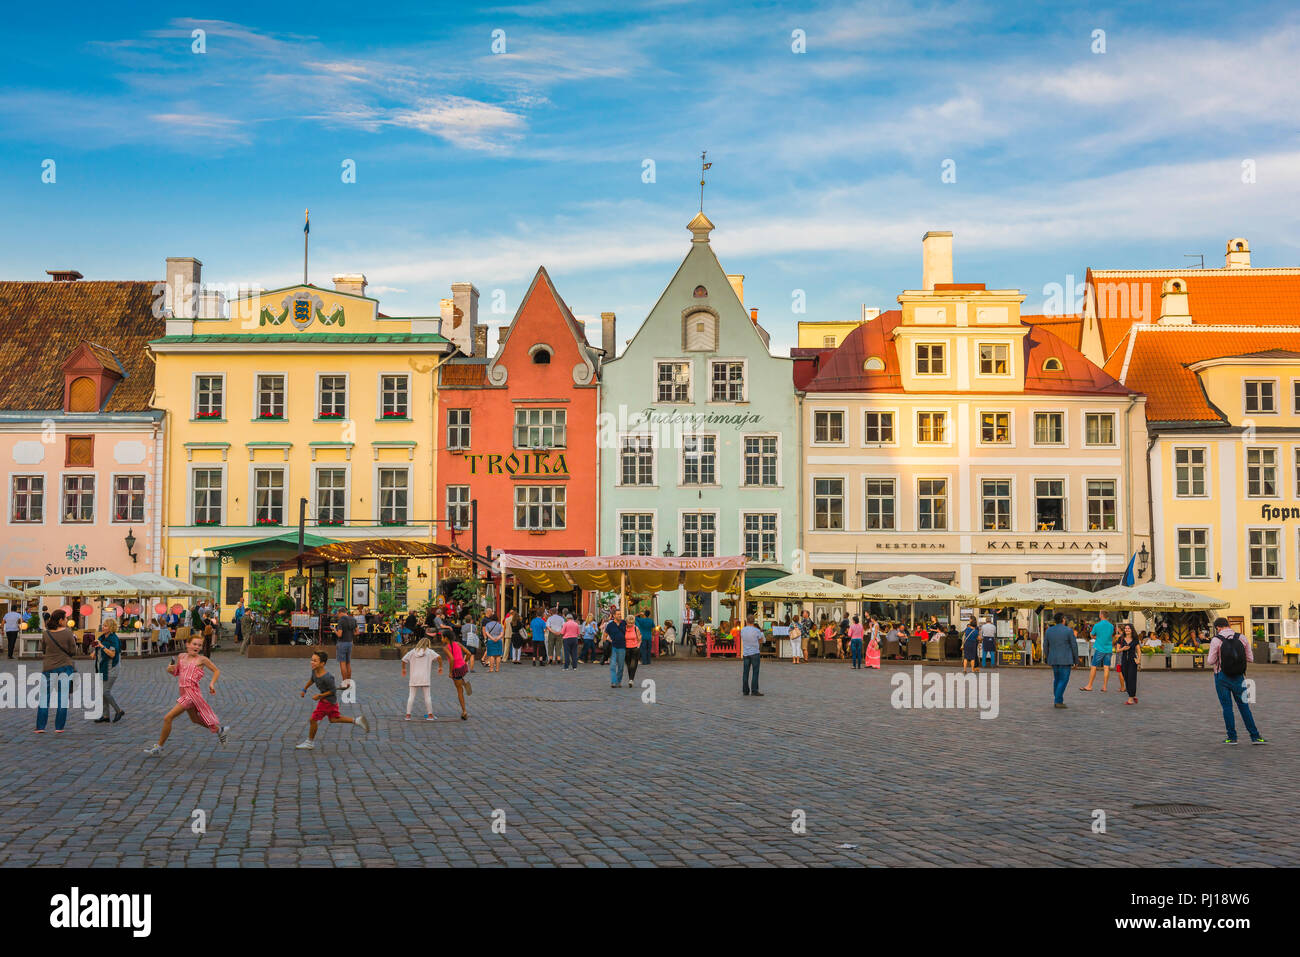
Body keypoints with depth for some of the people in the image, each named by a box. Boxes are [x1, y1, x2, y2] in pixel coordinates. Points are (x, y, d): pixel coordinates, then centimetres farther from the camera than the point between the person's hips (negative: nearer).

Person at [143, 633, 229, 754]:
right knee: (195, 719, 23)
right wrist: (170, 670, -1)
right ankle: (220, 730, 40)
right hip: (184, 693, 8)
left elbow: (216, 671, 5)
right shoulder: (181, 656, 11)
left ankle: (159, 747, 4)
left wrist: (212, 683, -10)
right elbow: (176, 672, 21)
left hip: (191, 693, -8)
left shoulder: (201, 659, -4)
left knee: (167, 718, -8)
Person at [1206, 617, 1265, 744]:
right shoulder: (1242, 638, 1)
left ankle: (1232, 737, 6)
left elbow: (1211, 661, -11)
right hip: (1238, 677, 3)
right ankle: (1255, 736, 9)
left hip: (1222, 677, -3)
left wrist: (1208, 658, 11)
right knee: (1244, 706, 10)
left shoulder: (1216, 640, -9)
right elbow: (1250, 658, 5)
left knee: (1227, 707, 4)